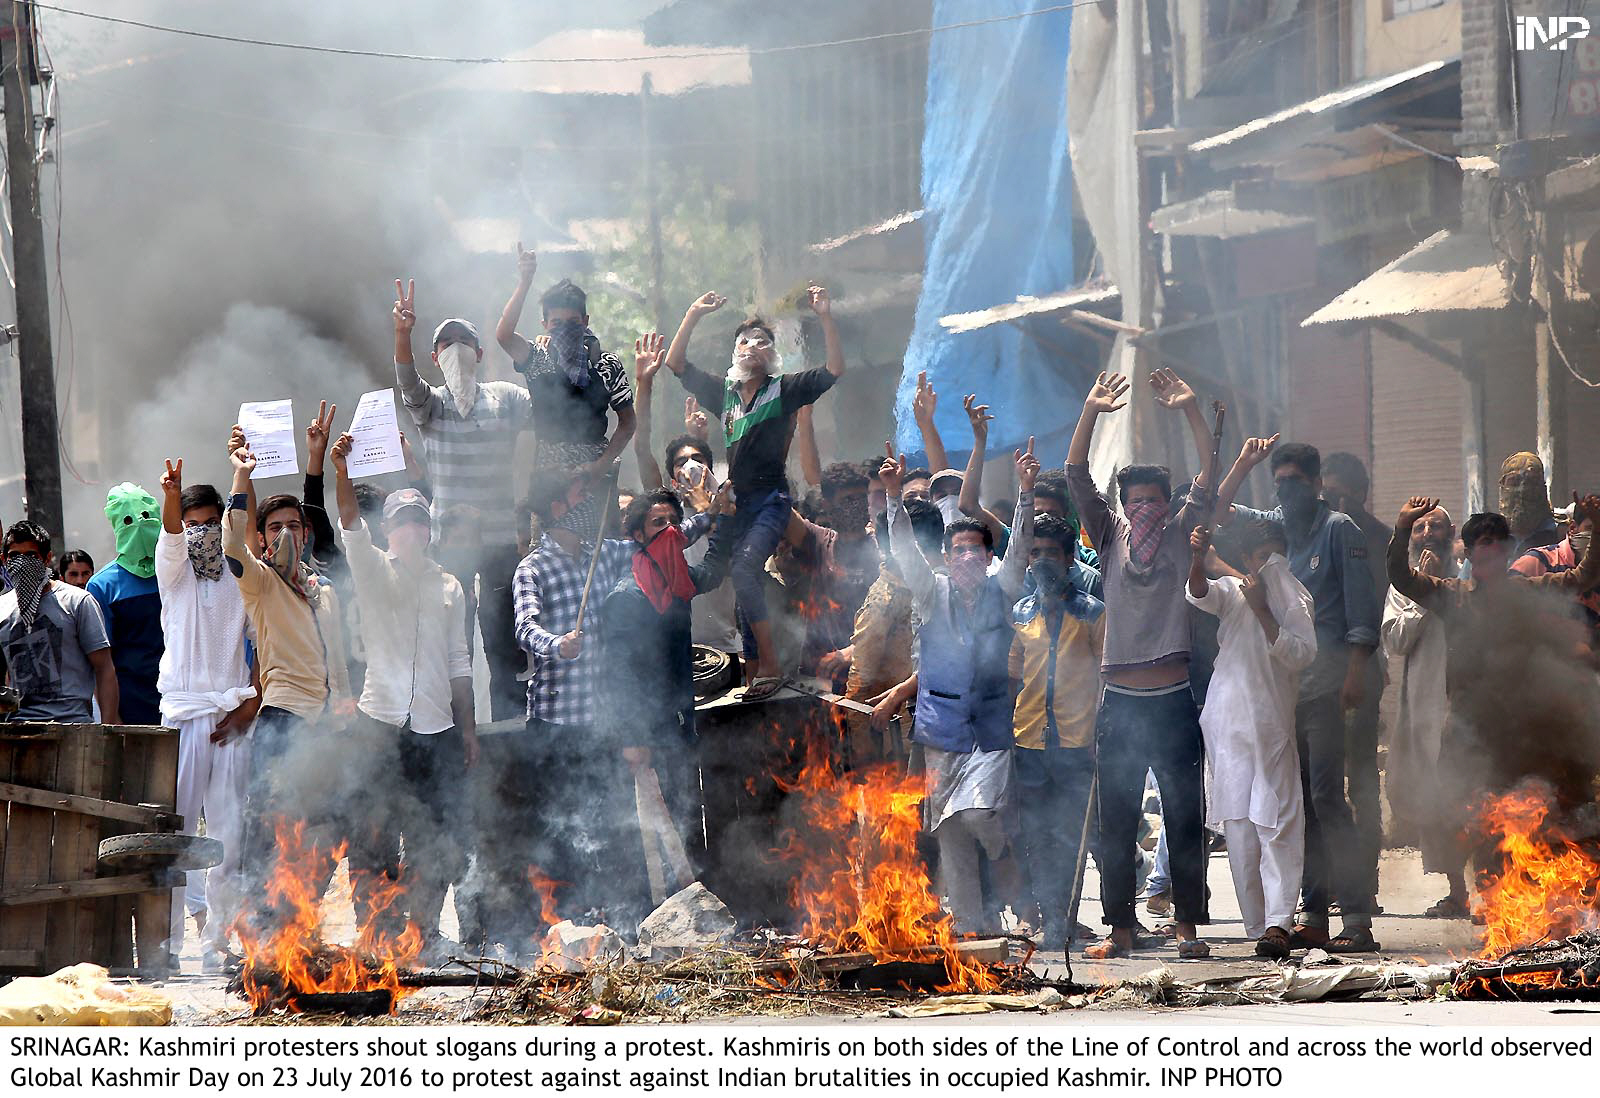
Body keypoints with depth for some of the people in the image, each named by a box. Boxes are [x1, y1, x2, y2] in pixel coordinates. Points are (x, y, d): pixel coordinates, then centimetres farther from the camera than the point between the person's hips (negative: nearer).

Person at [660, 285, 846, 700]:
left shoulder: (783, 390, 0)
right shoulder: (724, 393, 13)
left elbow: (834, 370, -9)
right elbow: (676, 364, 13)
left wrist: (826, 318, -17)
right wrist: (693, 316, 4)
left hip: (772, 498, -6)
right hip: (737, 500, 6)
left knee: (744, 568, -23)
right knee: (748, 585, 4)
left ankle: (769, 663, -20)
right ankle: (760, 667, 9)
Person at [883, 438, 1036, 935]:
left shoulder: (1000, 593, 6)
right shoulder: (933, 593, 5)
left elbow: (1021, 548, -6)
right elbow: (906, 551, -7)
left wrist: (1026, 490, -20)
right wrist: (895, 497, -22)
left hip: (992, 731, -2)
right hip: (942, 732, 2)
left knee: (980, 814, -19)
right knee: (952, 840, 2)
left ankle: (1018, 893, 7)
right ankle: (969, 929, 9)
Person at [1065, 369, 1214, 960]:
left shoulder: (1182, 535, 8)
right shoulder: (1112, 536, 9)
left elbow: (1210, 475, 0)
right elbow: (1076, 477, 2)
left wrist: (1192, 411, -8)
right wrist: (1091, 413, -7)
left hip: (1174, 702, -1)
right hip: (1121, 704, 1)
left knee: (1185, 819, 1)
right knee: (1116, 823, 3)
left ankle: (1188, 926, 6)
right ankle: (1120, 929, 8)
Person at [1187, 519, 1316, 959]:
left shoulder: (1295, 601, 11)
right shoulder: (1232, 592, 12)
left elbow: (1301, 654, -5)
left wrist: (1262, 611, -14)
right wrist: (1198, 557, -23)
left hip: (1273, 723, -1)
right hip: (1229, 721, 1)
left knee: (1277, 823, -8)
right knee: (1239, 827, -2)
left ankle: (1278, 922, -13)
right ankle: (1258, 925, -4)